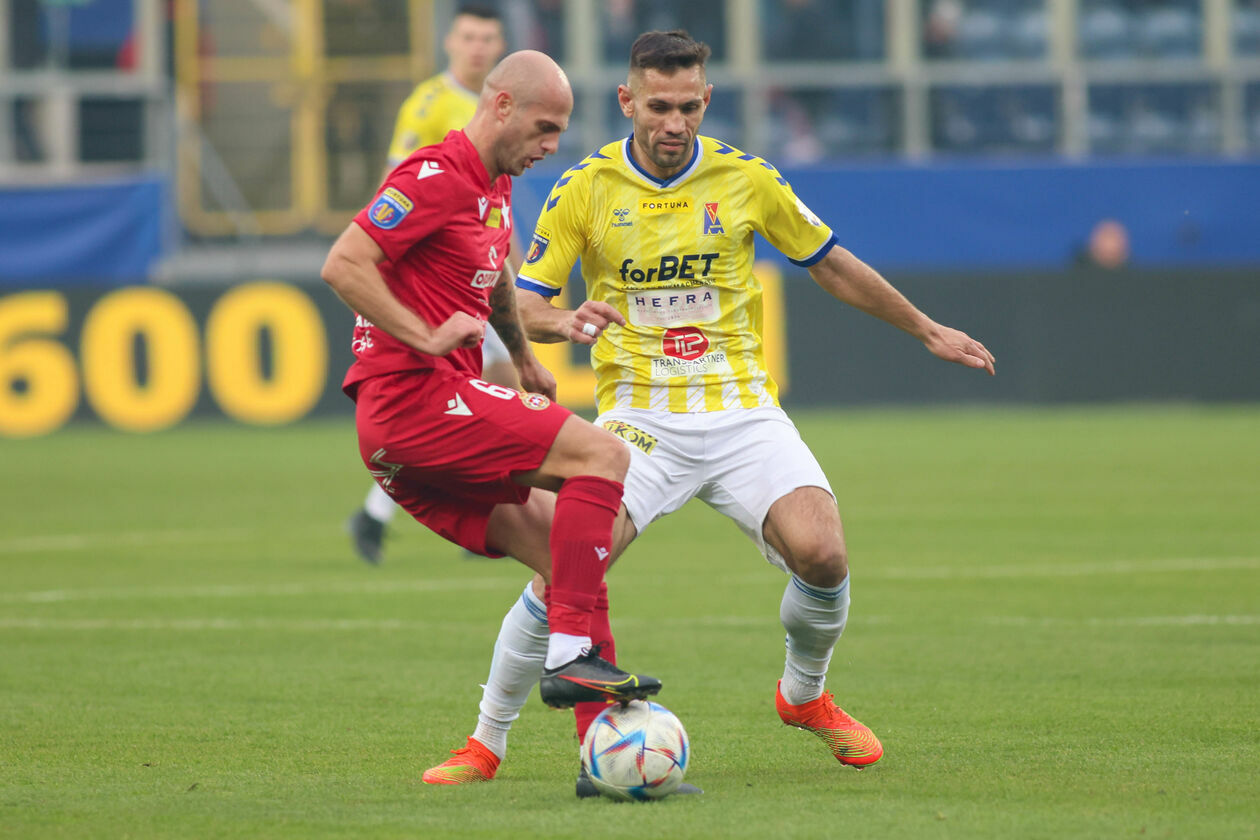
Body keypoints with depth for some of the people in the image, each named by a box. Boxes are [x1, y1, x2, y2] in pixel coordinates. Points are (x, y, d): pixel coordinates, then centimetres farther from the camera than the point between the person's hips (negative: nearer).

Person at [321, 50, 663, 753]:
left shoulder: (496, 188, 21)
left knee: (562, 556, 5)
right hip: (415, 398, -10)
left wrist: (525, 359, 38)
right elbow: (342, 265, -19)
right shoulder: (437, 176, -11)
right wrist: (426, 338, -22)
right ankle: (571, 656, -25)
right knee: (603, 456, -18)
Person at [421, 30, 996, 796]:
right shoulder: (584, 188, -2)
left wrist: (926, 330, 23)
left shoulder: (746, 179, 2)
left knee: (821, 554, -20)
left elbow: (833, 266, 16)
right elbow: (523, 305, 0)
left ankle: (805, 695, 12)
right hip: (639, 413, -1)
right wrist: (566, 323, -23)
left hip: (741, 408, 1)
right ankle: (488, 743, -2)